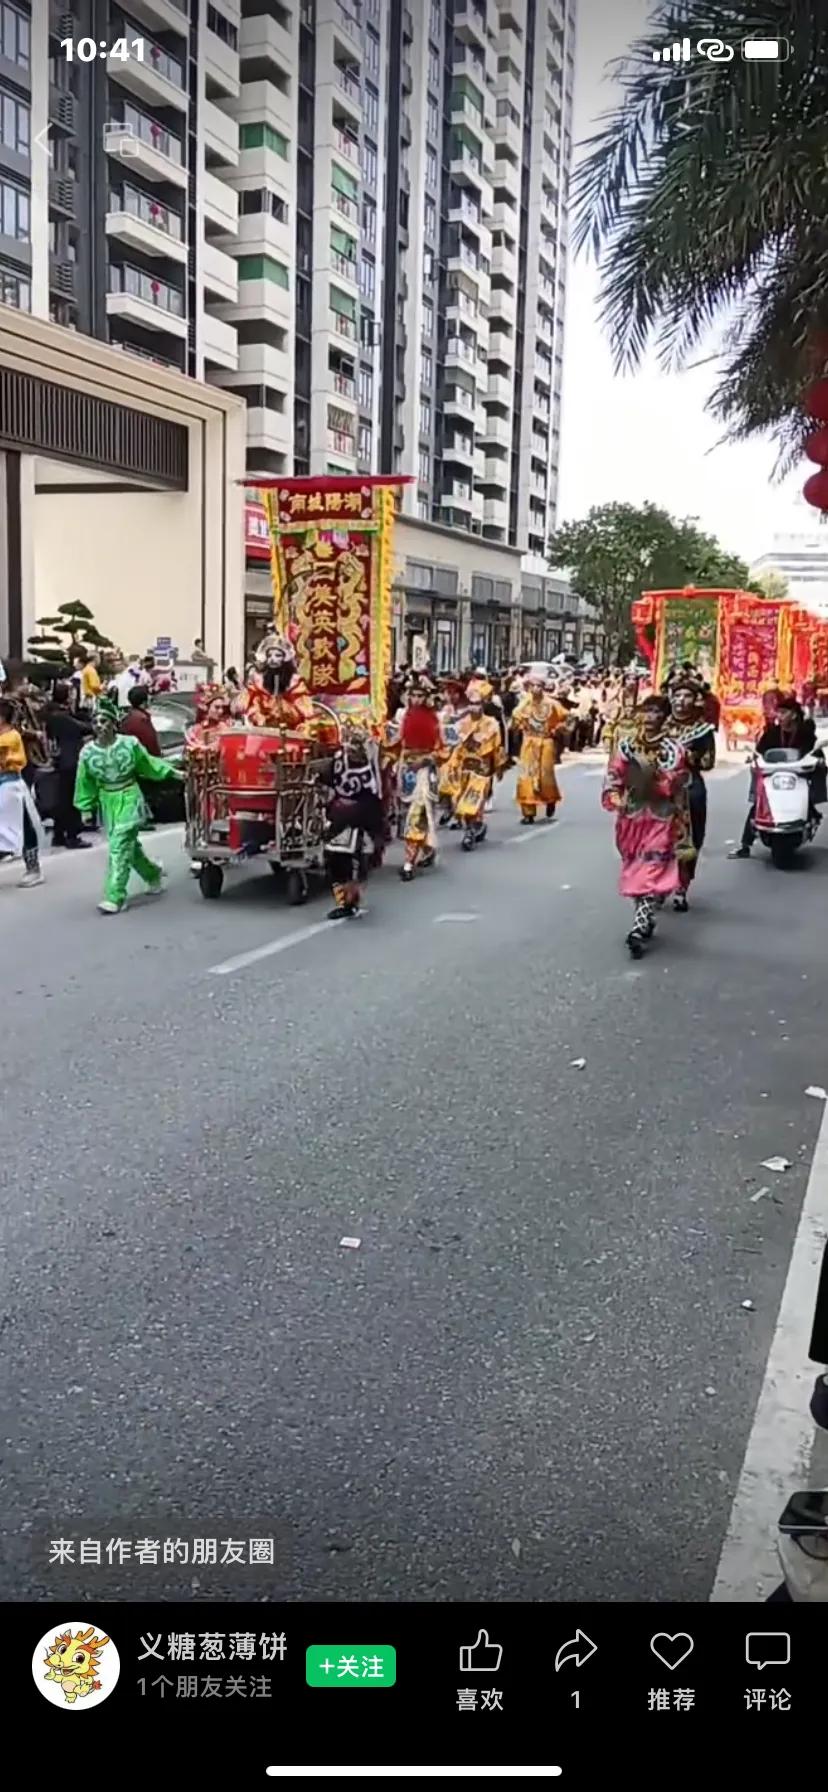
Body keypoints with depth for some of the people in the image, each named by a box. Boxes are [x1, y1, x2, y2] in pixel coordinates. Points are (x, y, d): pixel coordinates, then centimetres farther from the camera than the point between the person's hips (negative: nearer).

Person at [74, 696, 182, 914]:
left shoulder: (129, 743, -9)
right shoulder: (88, 752, -4)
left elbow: (148, 764, 6)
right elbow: (85, 783, 5)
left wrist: (172, 772, 7)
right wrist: (85, 808, 8)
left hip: (129, 800, -4)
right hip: (107, 803, 4)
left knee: (119, 846, -13)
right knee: (129, 844, 15)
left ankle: (115, 897, -14)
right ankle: (153, 873, 43)